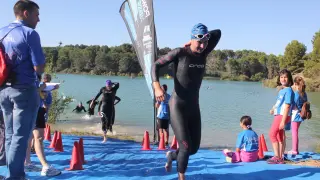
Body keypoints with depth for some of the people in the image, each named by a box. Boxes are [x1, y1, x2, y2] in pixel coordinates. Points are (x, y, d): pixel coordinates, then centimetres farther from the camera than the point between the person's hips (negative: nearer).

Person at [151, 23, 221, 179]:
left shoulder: (203, 54, 3)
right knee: (186, 147, -9)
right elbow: (155, 65, -9)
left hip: (194, 108, 6)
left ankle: (171, 155, 44)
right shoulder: (180, 53, -12)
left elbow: (218, 33, 12)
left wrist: (205, 37, 1)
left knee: (194, 148, 13)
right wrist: (157, 87, -25)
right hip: (177, 107, -6)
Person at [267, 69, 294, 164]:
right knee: (280, 137, 13)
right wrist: (273, 109, 4)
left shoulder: (288, 90, -14)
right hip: (278, 115, 9)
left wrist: (283, 121, -20)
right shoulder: (281, 90, 13)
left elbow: (287, 106, -18)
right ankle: (280, 158, 21)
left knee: (272, 134, -11)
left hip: (283, 116, -9)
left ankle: (277, 157, -5)